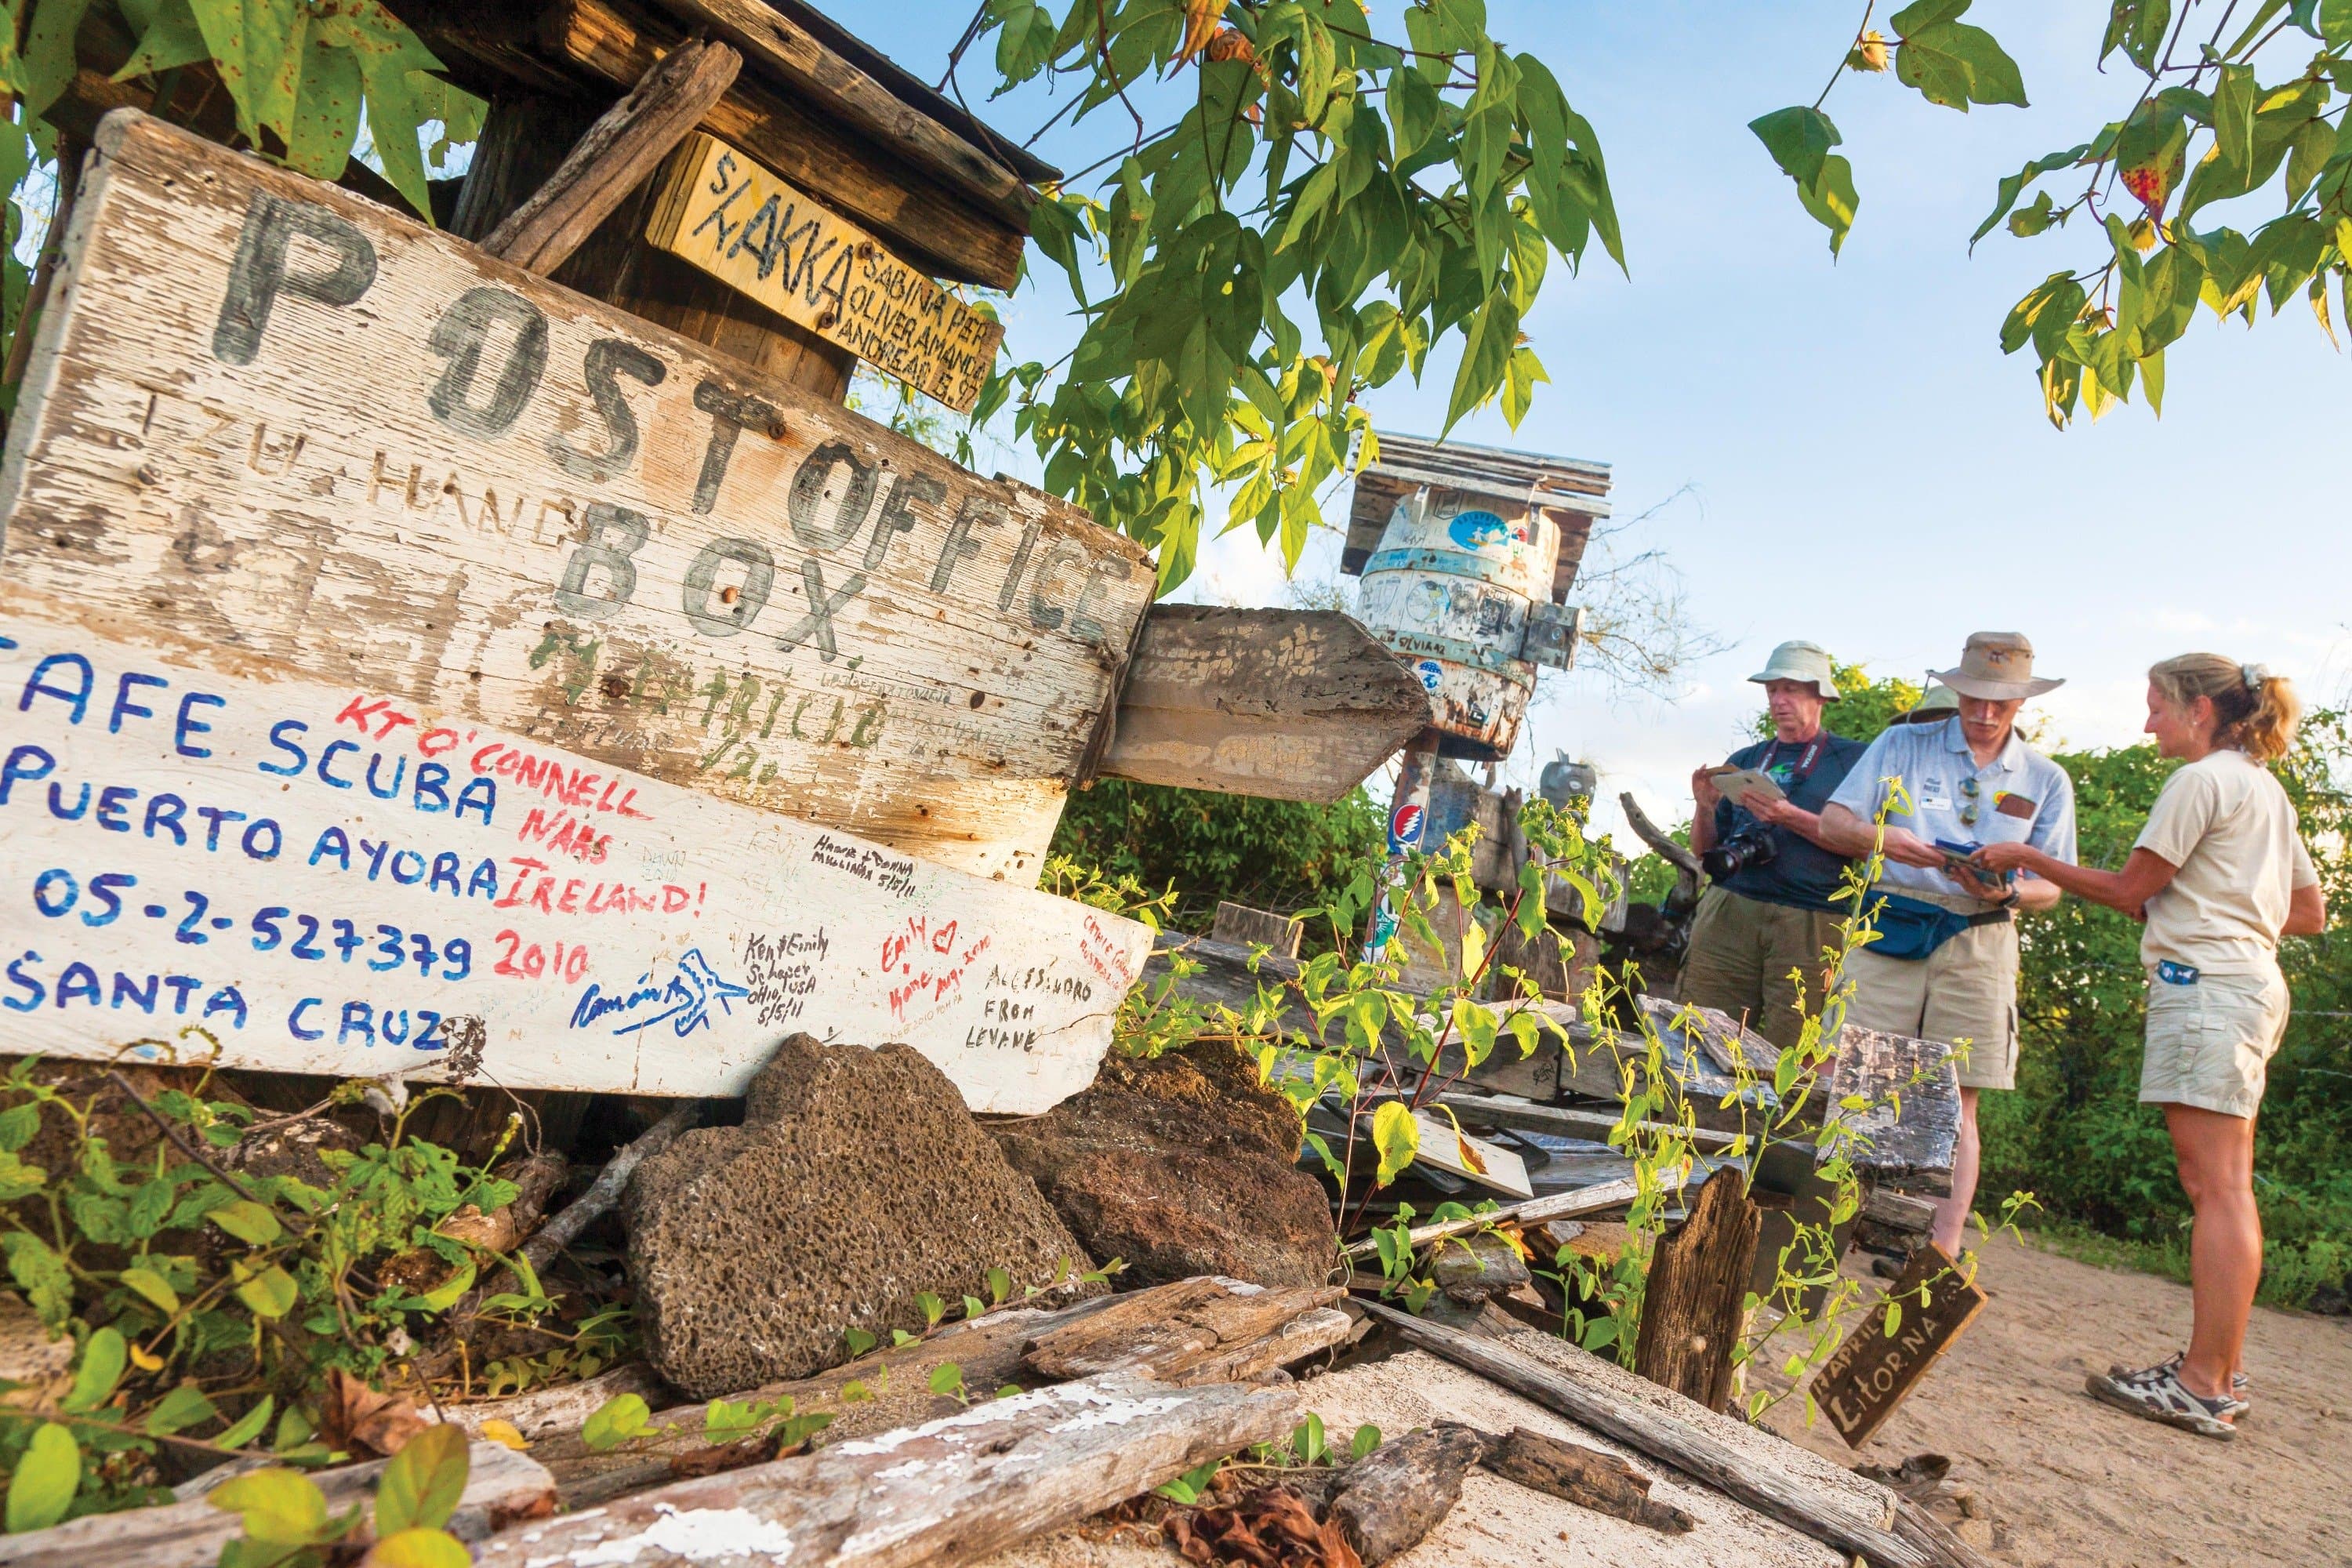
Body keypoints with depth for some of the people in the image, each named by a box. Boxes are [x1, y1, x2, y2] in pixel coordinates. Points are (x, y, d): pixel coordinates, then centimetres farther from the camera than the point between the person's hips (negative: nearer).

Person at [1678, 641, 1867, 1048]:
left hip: (1808, 923, -3)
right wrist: (1705, 809, 0)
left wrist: (1789, 817, -13)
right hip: (1729, 911, 3)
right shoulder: (1745, 760, 20)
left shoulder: (1850, 758, 9)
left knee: (1788, 1059, -6)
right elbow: (1705, 851, 20)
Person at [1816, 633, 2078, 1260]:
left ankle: (1942, 1256, 4)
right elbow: (1833, 822, 3)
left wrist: (2004, 892, -14)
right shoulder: (1901, 745, 10)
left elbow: (2049, 887, 9)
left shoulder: (2046, 780, 13)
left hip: (1978, 946, 1)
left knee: (1956, 1107, 0)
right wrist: (1886, 840, -18)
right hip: (1890, 931, 0)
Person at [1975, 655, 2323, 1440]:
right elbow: (2310, 912, 23)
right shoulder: (2266, 789, 21)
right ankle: (2221, 1370, 14)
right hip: (2252, 983, 10)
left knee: (2215, 1187, -10)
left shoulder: (2202, 781, -8)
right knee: (2225, 1188, 10)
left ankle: (2203, 1389, -8)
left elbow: (2129, 888, -7)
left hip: (2205, 983, -10)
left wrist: (2028, 860, 1)